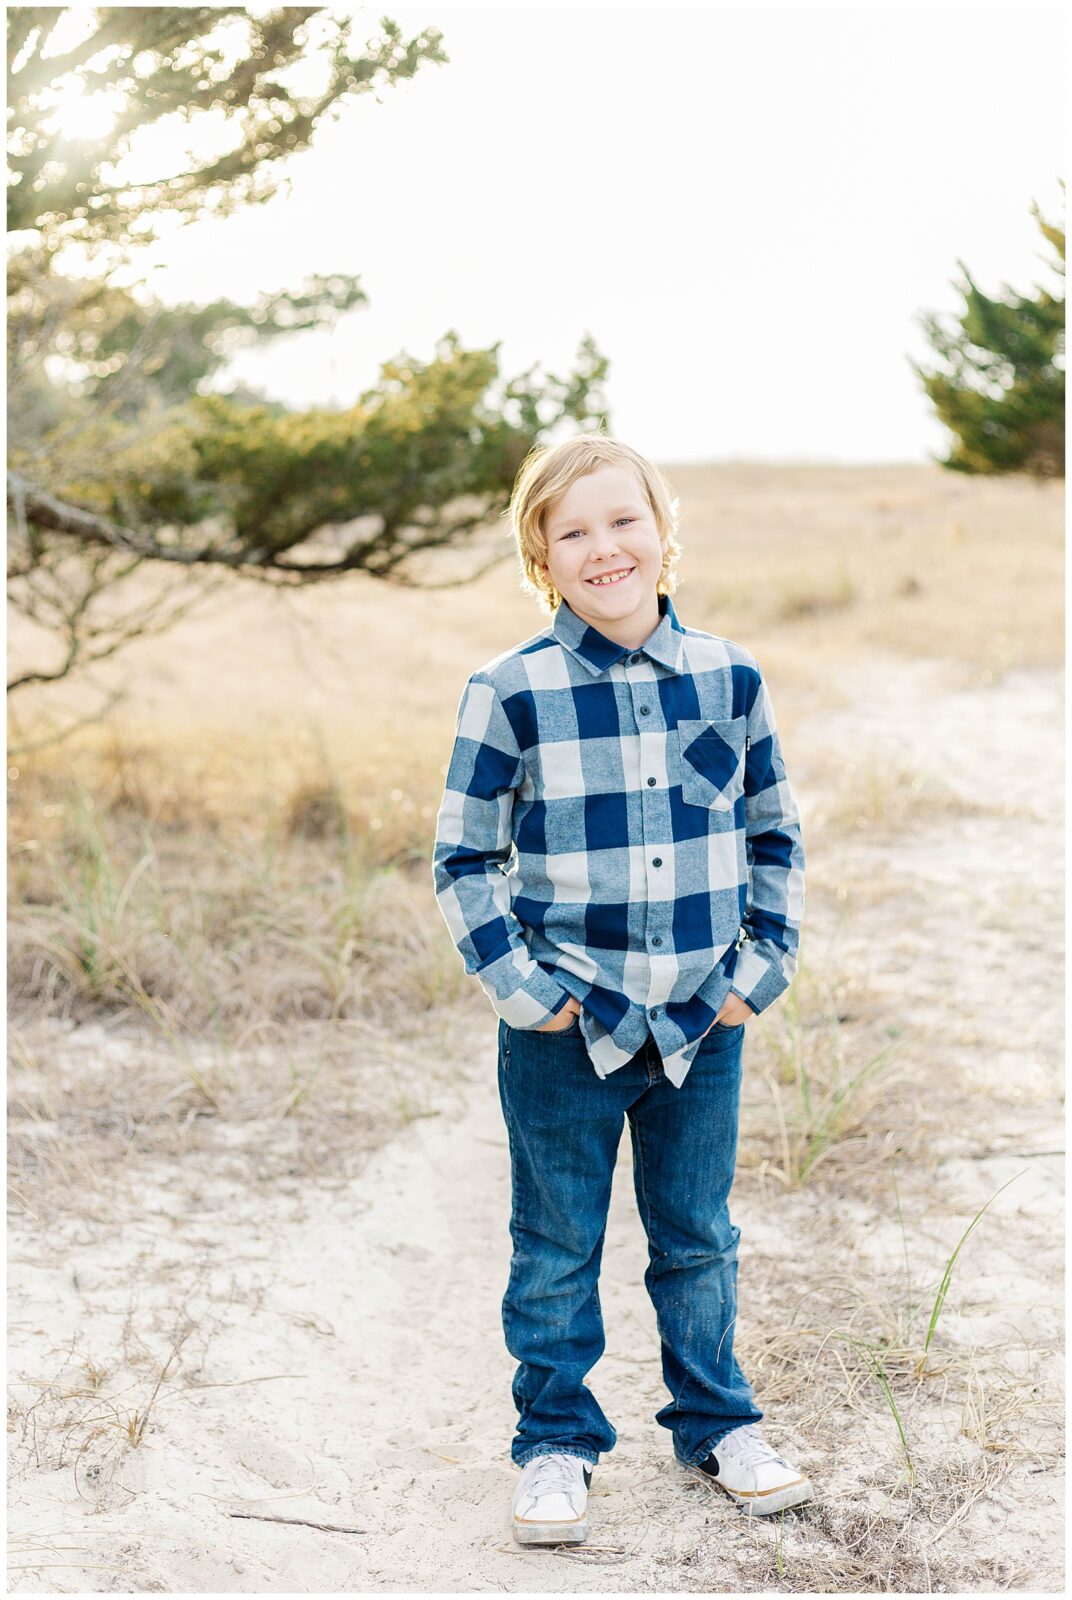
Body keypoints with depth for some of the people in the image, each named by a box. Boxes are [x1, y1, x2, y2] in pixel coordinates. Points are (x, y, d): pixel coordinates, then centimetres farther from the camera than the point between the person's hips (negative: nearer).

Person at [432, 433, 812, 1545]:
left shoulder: (729, 678, 0)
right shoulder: (512, 692, -9)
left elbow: (774, 834, 11)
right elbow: (463, 858, -4)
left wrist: (762, 965, 3)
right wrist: (520, 986, -10)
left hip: (704, 1023, 2)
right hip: (566, 1029, -2)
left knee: (697, 1240, 17)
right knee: (557, 1250, 10)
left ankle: (716, 1424, 35)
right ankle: (556, 1443, 27)